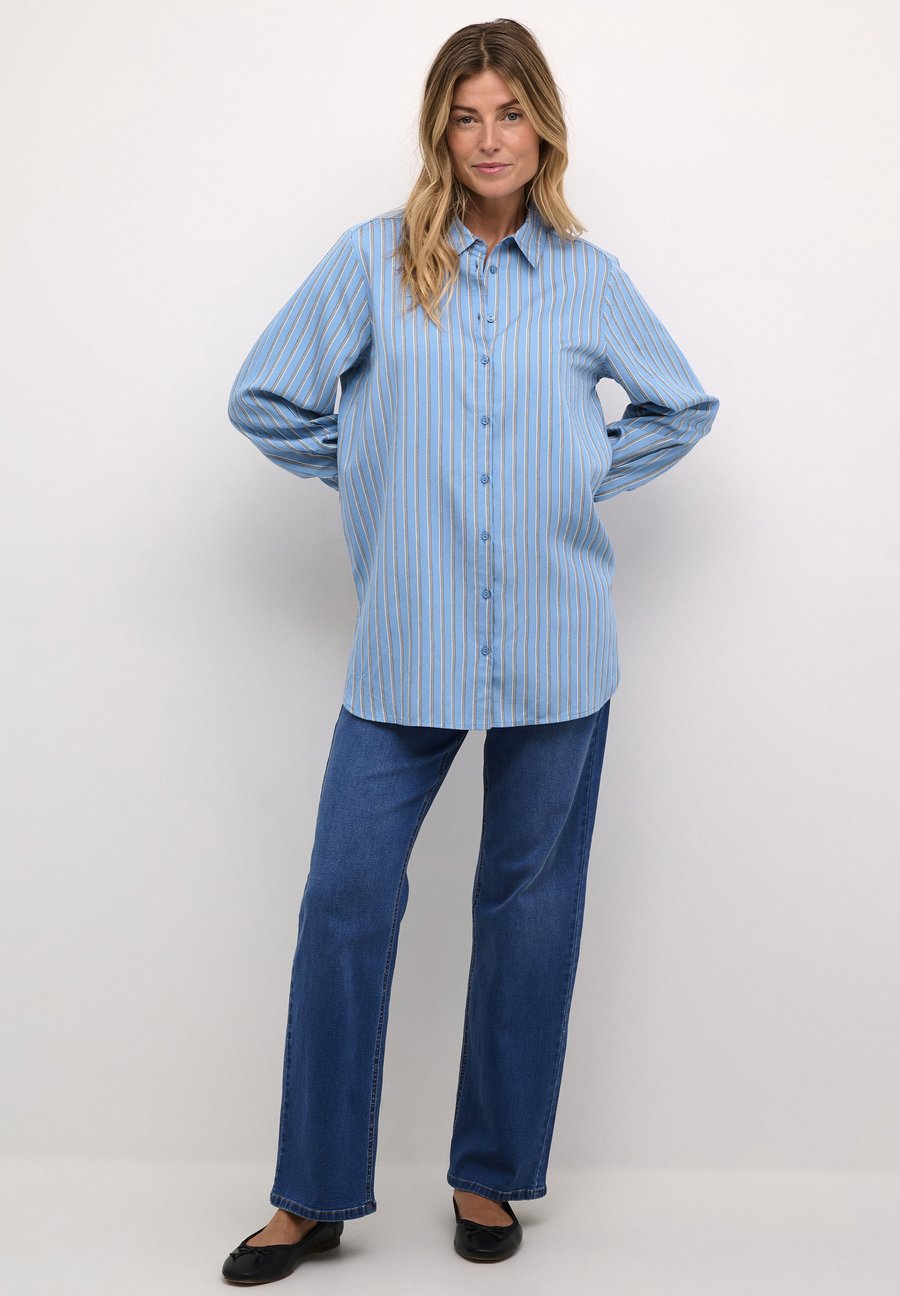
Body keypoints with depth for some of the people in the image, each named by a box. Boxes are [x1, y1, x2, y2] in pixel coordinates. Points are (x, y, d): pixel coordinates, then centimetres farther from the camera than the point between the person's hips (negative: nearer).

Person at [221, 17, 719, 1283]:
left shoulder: (588, 276, 6)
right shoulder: (373, 259, 2)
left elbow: (682, 407, 19)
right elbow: (265, 398, 5)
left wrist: (588, 478, 7)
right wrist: (372, 474, 3)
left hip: (557, 649, 1)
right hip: (407, 645, -1)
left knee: (529, 902, 8)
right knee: (346, 898, -2)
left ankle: (491, 1175, 25)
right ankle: (316, 1193, 14)